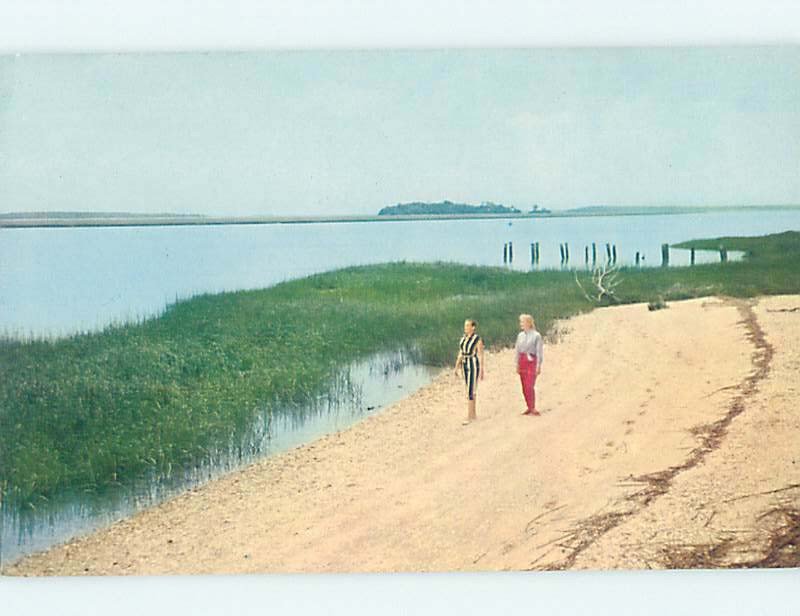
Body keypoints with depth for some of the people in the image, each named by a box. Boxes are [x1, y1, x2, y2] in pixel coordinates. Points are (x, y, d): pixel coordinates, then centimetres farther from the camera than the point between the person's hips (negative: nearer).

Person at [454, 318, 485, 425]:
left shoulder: (478, 340, -13)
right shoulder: (463, 338, 8)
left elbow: (481, 356, -13)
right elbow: (461, 353, 13)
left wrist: (482, 371, -14)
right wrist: (457, 367, 11)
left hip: (474, 366, -7)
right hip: (465, 365, 7)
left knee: (470, 392, -9)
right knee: (471, 391, 13)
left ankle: (469, 417, -7)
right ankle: (474, 415, 22)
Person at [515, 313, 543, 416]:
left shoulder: (536, 335, -7)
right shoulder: (520, 335, 9)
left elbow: (539, 351, -7)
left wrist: (539, 366, -10)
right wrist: (517, 364, 10)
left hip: (531, 361, -6)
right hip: (522, 361, 6)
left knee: (530, 386, -12)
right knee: (524, 387, 7)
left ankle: (533, 408, -8)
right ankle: (529, 407, 15)